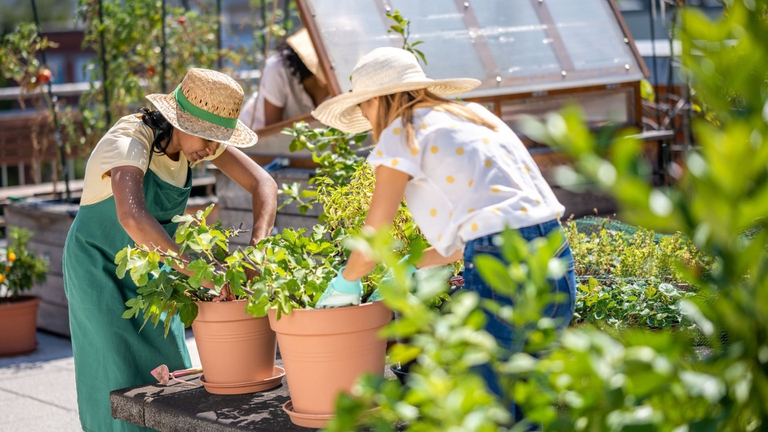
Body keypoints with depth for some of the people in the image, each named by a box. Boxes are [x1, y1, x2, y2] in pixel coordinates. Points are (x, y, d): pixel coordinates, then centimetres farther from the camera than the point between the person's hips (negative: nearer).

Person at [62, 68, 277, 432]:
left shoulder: (198, 135, -11)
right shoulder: (129, 143, -32)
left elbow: (263, 184, -12)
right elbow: (132, 217, -51)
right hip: (101, 268, -7)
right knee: (128, 387, -8)